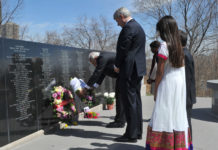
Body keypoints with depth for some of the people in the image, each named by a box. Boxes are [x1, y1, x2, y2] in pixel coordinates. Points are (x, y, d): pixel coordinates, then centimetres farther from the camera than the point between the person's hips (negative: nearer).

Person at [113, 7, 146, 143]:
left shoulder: (128, 28, -13)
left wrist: (117, 65, -1)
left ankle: (131, 134, 1)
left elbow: (123, 49, -15)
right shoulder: (138, 27, 19)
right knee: (136, 100, 12)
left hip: (129, 70, -10)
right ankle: (137, 132, 20)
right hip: (138, 69, 10)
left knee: (130, 101, -5)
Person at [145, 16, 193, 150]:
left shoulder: (164, 45, -11)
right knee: (178, 115, 13)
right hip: (180, 86, 7)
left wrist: (155, 90, -5)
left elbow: (160, 72, -12)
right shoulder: (179, 46, 10)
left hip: (168, 84, -7)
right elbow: (182, 70, 12)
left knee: (164, 116, -2)